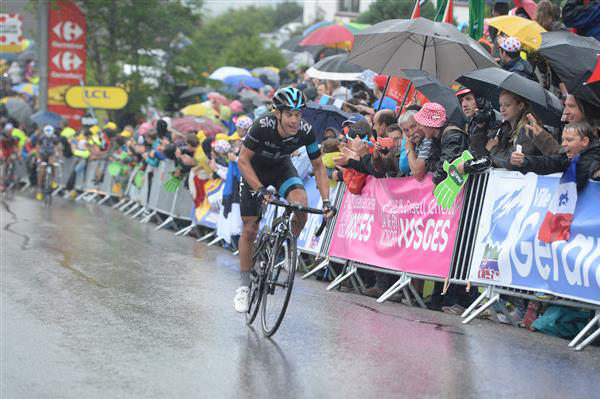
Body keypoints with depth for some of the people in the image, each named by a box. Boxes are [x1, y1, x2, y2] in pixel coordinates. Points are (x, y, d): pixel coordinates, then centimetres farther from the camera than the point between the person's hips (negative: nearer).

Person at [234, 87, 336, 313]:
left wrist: (326, 201, -22)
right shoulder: (263, 126, -35)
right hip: (255, 170, -2)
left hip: (282, 168, 2)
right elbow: (243, 161, -26)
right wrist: (260, 190, -37)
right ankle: (244, 285, 12)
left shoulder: (306, 131, -27)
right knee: (250, 229, -3)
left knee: (301, 206, -28)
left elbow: (318, 167, -13)